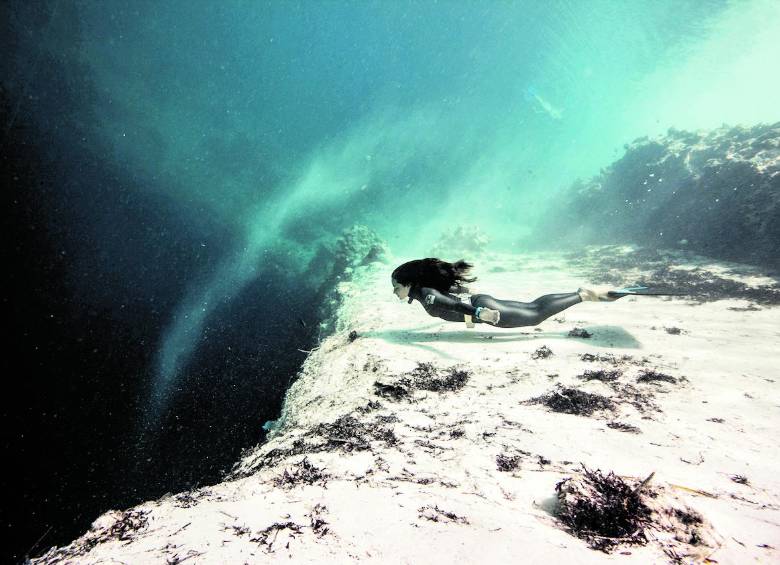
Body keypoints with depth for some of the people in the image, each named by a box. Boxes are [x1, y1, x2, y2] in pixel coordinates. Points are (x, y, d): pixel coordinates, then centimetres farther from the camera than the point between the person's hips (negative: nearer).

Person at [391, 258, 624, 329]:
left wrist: (479, 314, -47)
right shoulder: (422, 291, 10)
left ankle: (586, 295, 2)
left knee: (537, 315, -4)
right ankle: (583, 294, 20)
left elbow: (451, 303, -34)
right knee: (533, 307, 14)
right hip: (478, 302, 8)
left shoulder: (424, 294, -17)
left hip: (482, 306, -8)